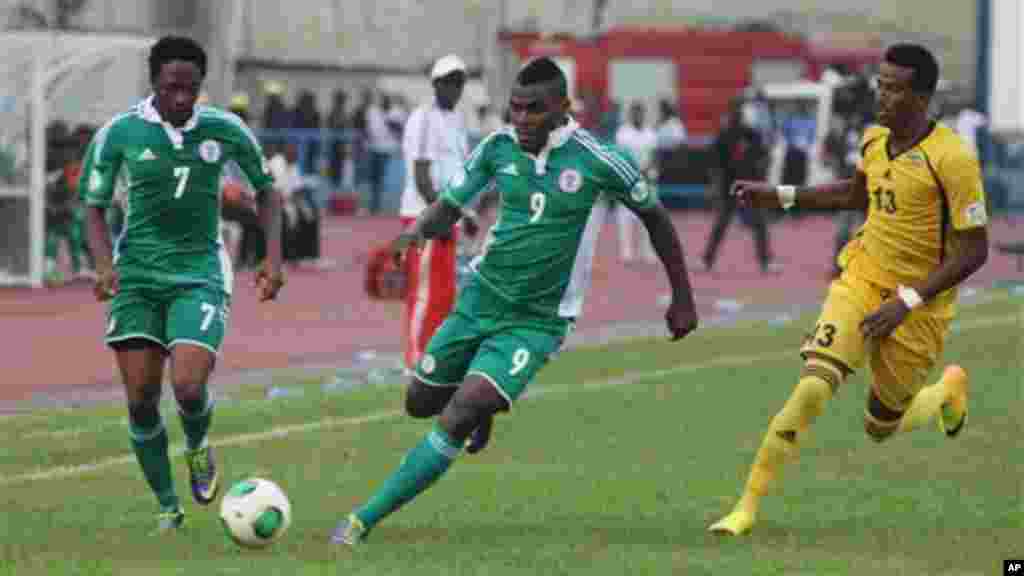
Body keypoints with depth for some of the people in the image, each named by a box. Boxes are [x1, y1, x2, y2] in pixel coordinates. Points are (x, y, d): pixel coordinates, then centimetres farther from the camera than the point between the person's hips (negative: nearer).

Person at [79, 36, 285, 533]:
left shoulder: (225, 130, -4)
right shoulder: (119, 133, -7)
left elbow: (266, 190, 11)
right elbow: (94, 207, 3)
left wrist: (273, 258, 0)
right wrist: (103, 266, -15)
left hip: (200, 274, -1)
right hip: (137, 275, 1)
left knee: (189, 387, -18)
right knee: (141, 399, -2)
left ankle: (198, 447, 17)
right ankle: (167, 506, 16)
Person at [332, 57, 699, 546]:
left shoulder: (597, 162, -16)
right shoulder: (498, 147, -5)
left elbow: (655, 217, 0)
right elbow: (449, 207, 6)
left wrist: (682, 299, 6)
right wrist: (417, 231, -19)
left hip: (537, 322, -5)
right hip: (480, 298, 5)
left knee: (457, 418, -21)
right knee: (420, 403, 13)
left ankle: (365, 520, -15)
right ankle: (484, 401, 47)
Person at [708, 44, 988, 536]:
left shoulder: (951, 158, -20)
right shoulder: (875, 140, 0)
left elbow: (974, 251, -19)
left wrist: (908, 300, -23)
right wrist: (781, 197, 16)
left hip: (919, 305, -4)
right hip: (862, 279, 4)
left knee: (881, 428, 12)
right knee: (813, 386, -18)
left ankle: (951, 389, 45)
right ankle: (747, 508, -13)